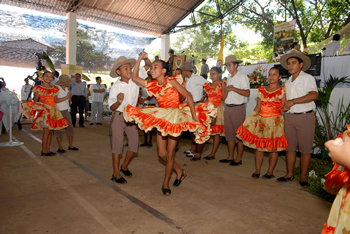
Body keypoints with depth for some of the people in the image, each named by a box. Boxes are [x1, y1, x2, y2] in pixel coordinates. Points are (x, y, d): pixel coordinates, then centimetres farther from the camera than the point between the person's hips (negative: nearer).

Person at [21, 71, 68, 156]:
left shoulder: (54, 89, 16)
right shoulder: (38, 88, 1)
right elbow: (35, 101, 1)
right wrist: (40, 101, -15)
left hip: (53, 111, 5)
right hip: (44, 110, -5)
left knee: (50, 130, 5)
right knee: (47, 130, -10)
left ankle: (48, 149, 12)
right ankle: (44, 151, -1)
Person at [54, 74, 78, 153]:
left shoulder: (66, 89, 14)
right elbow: (55, 100, -20)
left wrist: (70, 97, -2)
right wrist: (66, 97, -16)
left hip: (66, 111, 7)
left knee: (70, 128, 7)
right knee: (59, 129, 0)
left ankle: (71, 145, 18)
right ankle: (60, 147, 7)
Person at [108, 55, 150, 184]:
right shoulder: (116, 87, -14)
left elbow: (147, 65, 3)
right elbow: (112, 107, -12)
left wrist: (145, 58, -19)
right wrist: (118, 101, -33)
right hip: (118, 117, -4)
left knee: (134, 143, 7)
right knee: (118, 144, 0)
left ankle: (124, 166, 30)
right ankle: (116, 173, 13)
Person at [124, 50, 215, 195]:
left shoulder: (171, 81, -11)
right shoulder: (153, 85, 5)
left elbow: (188, 96, -14)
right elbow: (134, 77, 8)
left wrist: (194, 116, -20)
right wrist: (140, 59, 6)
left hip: (175, 118, -5)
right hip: (161, 119, 6)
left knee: (170, 153, 1)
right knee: (162, 153, 5)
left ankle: (165, 184, 20)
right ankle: (179, 172, 31)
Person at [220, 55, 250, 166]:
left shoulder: (242, 77, -2)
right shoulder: (228, 79, 17)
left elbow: (247, 93, -15)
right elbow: (224, 98, 12)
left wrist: (233, 88, -15)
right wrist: (225, 89, -6)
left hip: (238, 108, -7)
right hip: (228, 108, 7)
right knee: (229, 132, 9)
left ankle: (239, 159, 5)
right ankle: (230, 157, 19)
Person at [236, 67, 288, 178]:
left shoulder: (282, 89, 2)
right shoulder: (262, 90, 11)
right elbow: (258, 107, 9)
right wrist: (251, 118, 2)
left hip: (275, 121, -3)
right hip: (261, 120, 3)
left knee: (273, 147, 3)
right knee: (259, 146, 4)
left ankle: (270, 172, 16)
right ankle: (257, 171, 14)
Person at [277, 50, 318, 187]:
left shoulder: (308, 78, -1)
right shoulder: (287, 83, 19)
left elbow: (314, 95, -18)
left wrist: (293, 101, -19)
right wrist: (284, 106, 2)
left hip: (305, 117, -6)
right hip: (289, 117, 6)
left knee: (305, 148, 0)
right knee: (290, 147, 8)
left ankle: (303, 176, 11)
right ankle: (290, 174, 17)